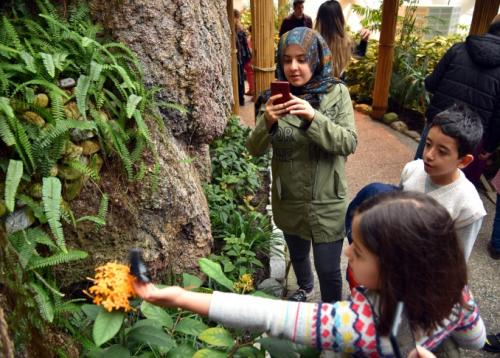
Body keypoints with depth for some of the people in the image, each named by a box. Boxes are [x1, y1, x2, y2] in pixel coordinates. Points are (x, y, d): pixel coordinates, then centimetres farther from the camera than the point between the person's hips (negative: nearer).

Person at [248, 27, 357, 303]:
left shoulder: (337, 93, -10)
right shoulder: (274, 97, -6)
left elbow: (349, 143, -19)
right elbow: (254, 149, -12)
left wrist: (313, 118, -34)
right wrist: (267, 121, -32)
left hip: (326, 202, -2)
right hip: (288, 200, 3)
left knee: (328, 269, 8)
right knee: (297, 255, 26)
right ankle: (305, 287, 58)